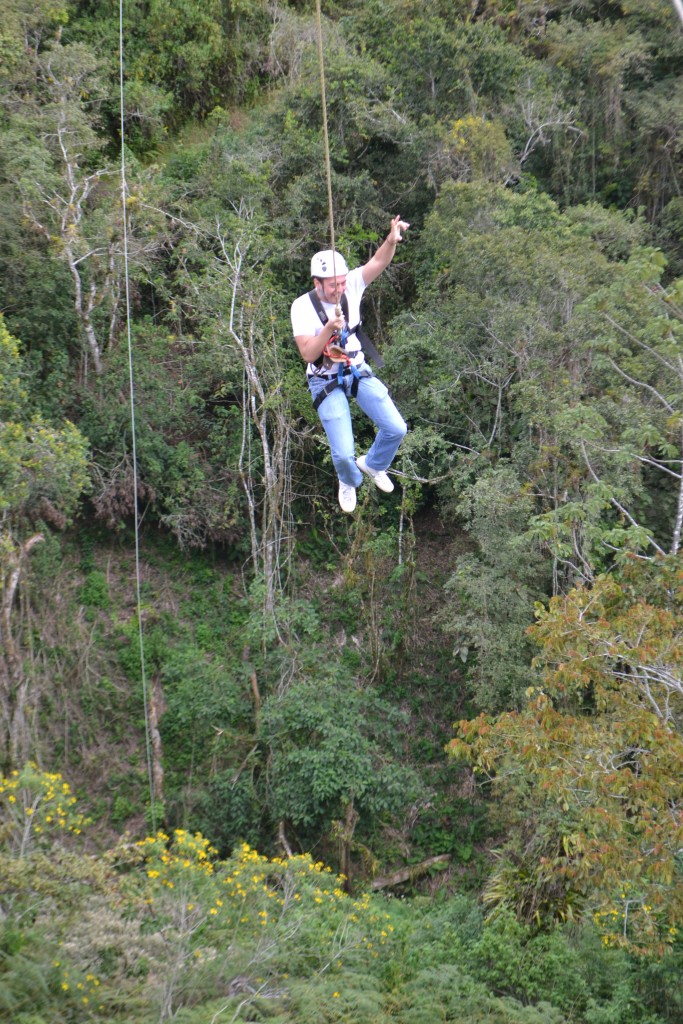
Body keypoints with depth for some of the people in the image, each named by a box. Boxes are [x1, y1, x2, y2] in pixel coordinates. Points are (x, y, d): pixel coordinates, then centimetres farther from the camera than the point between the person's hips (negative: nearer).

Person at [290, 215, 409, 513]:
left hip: (358, 371, 4)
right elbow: (307, 353, -23)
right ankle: (349, 482, 29)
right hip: (326, 382, -4)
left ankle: (373, 464, 30)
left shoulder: (351, 286, -11)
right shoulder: (303, 307, -20)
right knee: (343, 453, -9)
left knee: (396, 429, -4)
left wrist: (392, 240, -45)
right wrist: (329, 328, -38)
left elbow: (379, 262, -24)